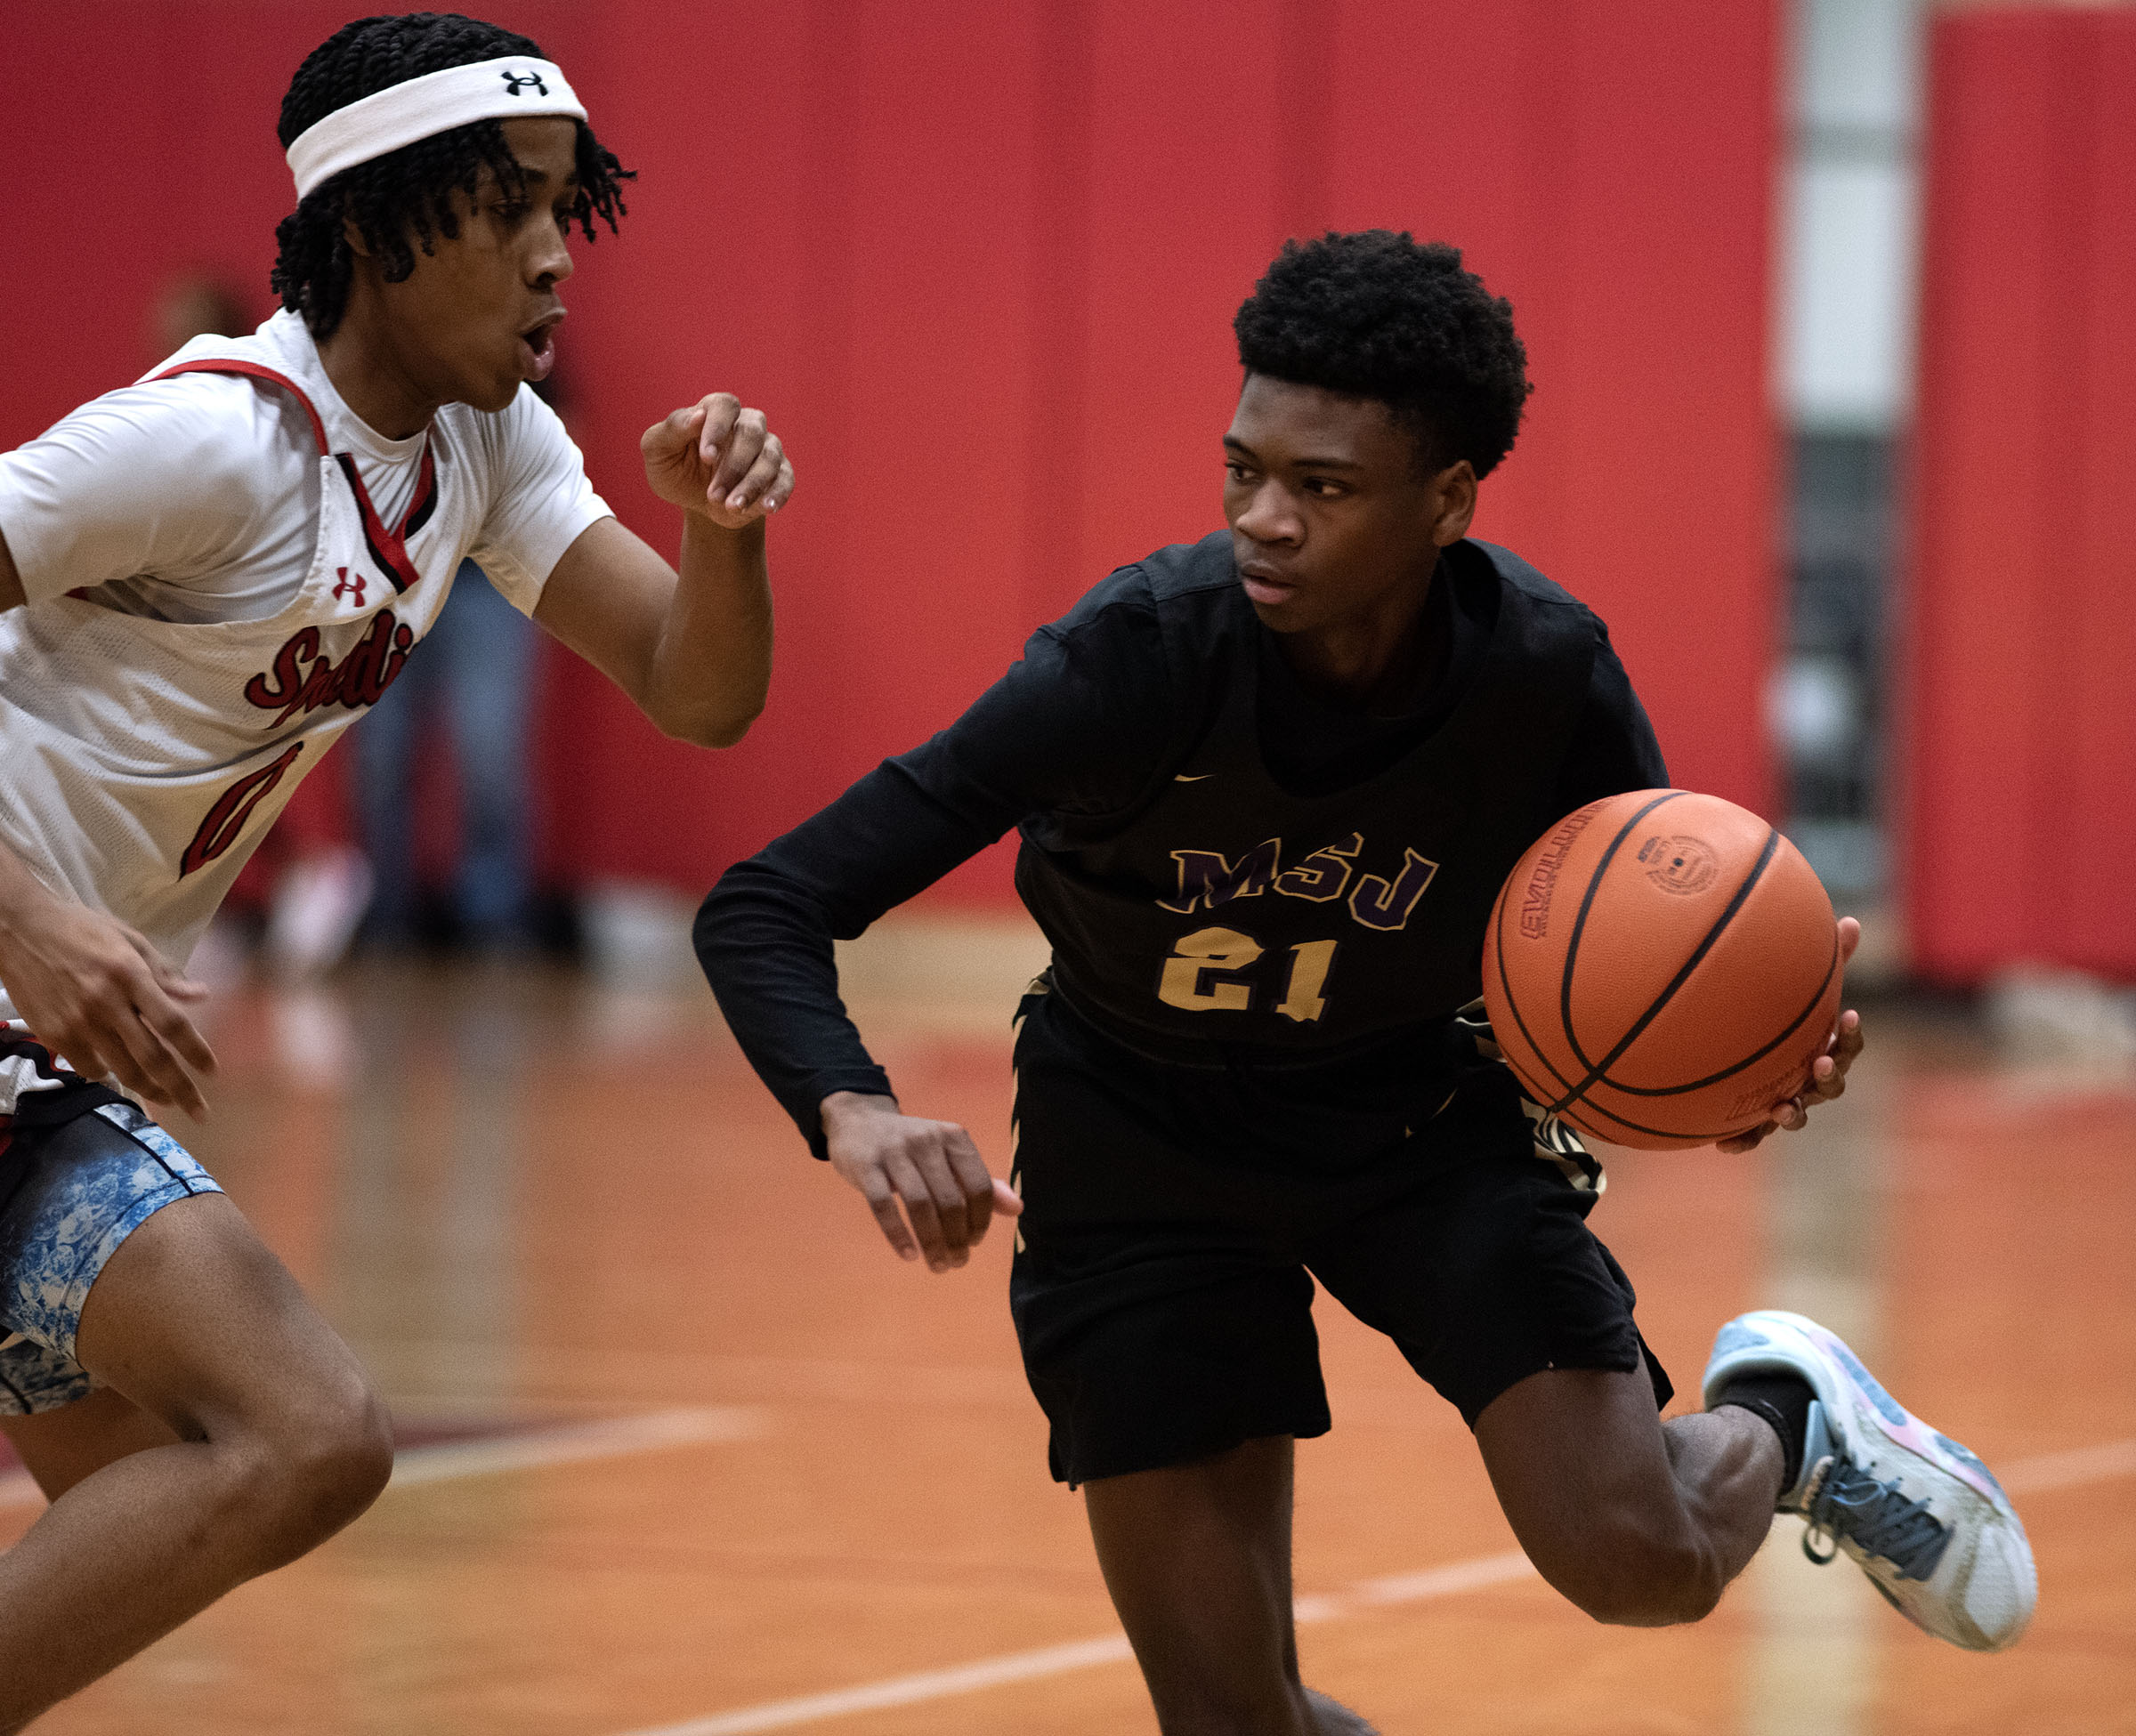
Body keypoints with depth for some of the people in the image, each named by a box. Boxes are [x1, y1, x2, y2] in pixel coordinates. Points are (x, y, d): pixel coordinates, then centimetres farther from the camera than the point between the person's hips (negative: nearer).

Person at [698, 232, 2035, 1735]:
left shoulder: (1546, 676, -24)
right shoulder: (1139, 661, -30)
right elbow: (763, 911, -30)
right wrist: (856, 1116, -50)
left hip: (1422, 1110, 1)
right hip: (1144, 1144, -1)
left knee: (1639, 1563, -16)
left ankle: (1779, 1420, 20)